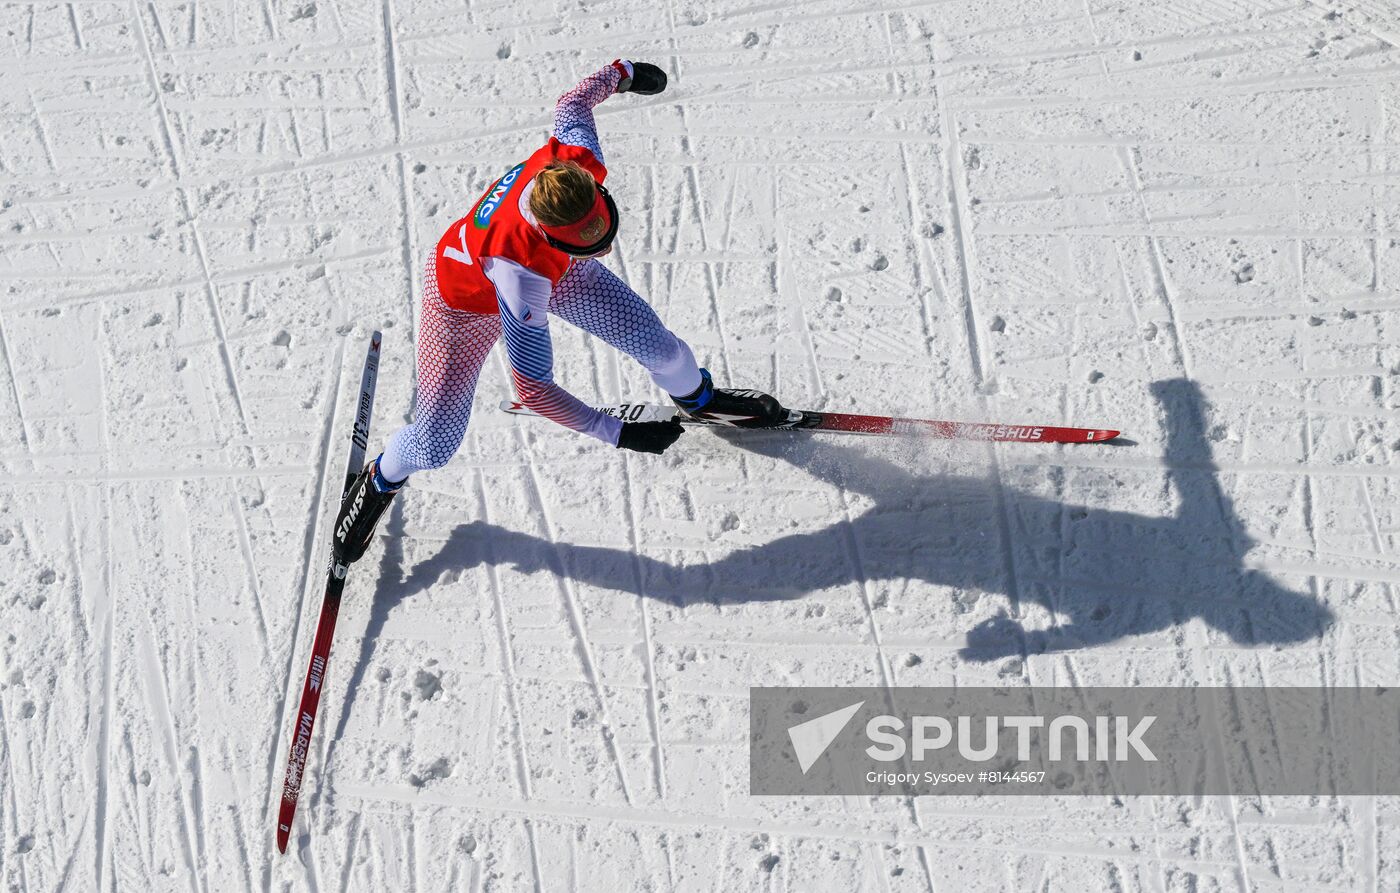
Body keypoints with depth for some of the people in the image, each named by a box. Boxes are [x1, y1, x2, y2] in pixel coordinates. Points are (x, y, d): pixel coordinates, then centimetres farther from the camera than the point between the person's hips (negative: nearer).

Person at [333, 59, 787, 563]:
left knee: (658, 346, 0)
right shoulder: (521, 274, -48)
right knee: (433, 448, -5)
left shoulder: (577, 156, -35)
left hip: (555, 269, 5)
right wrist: (620, 435, -38)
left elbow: (572, 103, -9)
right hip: (468, 299, -5)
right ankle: (382, 479, 34)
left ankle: (696, 396, 38)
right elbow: (532, 389, -41)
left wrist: (624, 73, 11)